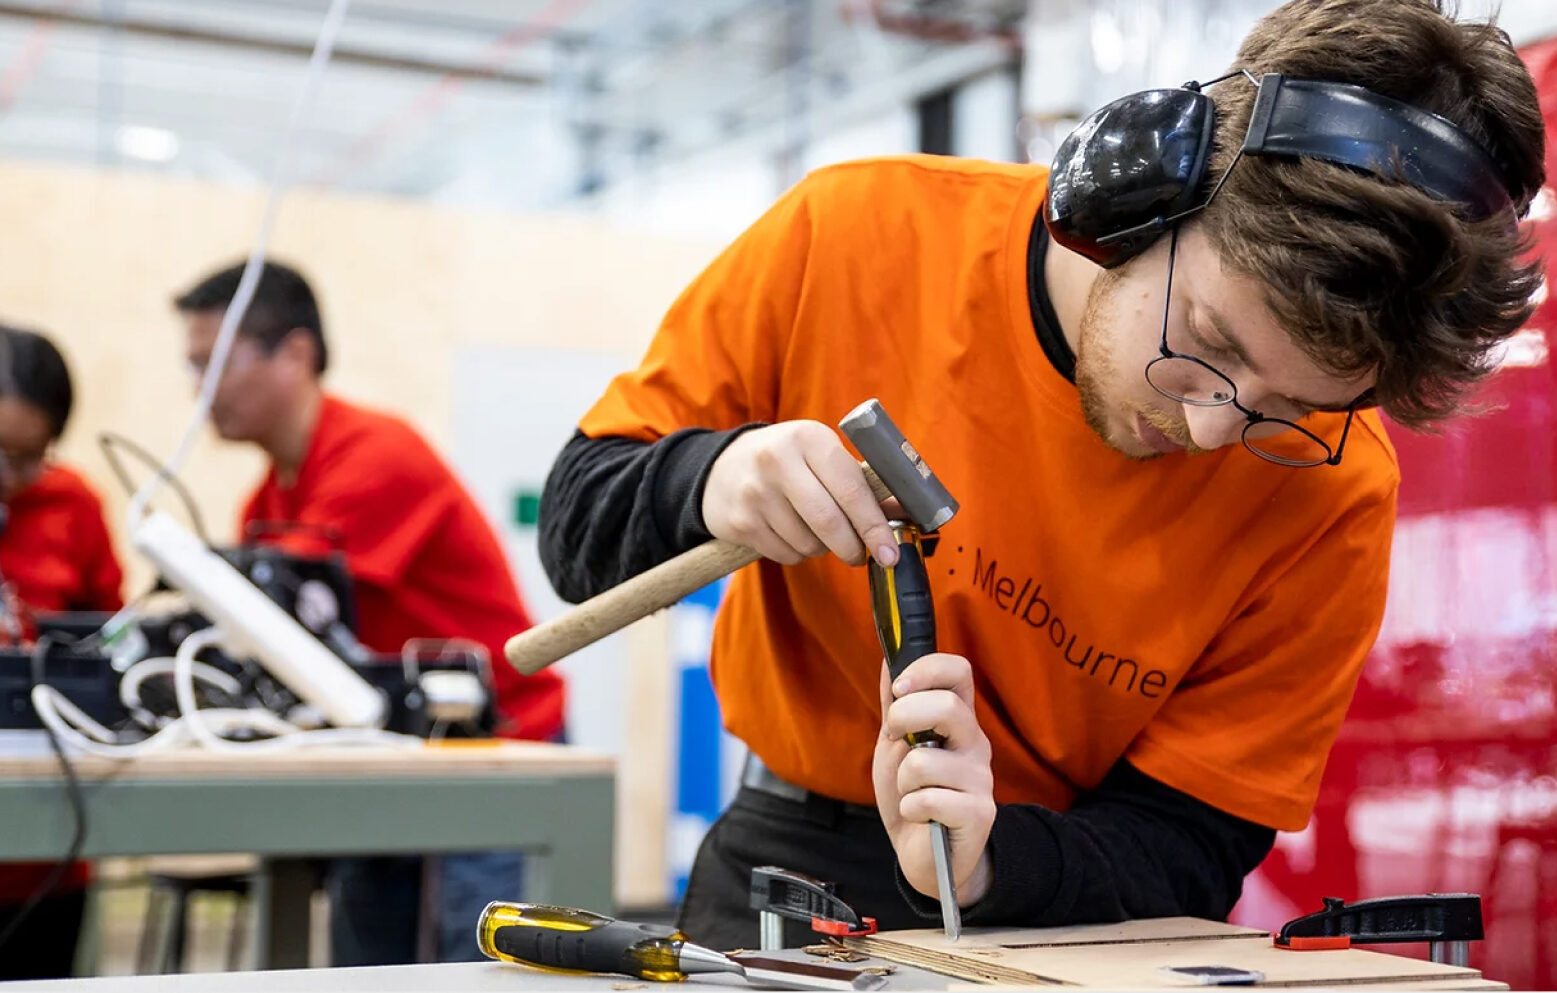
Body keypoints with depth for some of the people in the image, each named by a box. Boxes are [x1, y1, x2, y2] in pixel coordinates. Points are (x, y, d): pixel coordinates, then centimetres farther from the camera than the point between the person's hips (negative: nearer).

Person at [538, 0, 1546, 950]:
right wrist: (708, 481, -27)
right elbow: (578, 530, -6)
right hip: (787, 864, 1)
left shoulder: (1325, 490, -16)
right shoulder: (856, 237, -15)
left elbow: (1183, 851, -10)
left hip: (1059, 892, 0)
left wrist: (982, 864, -29)